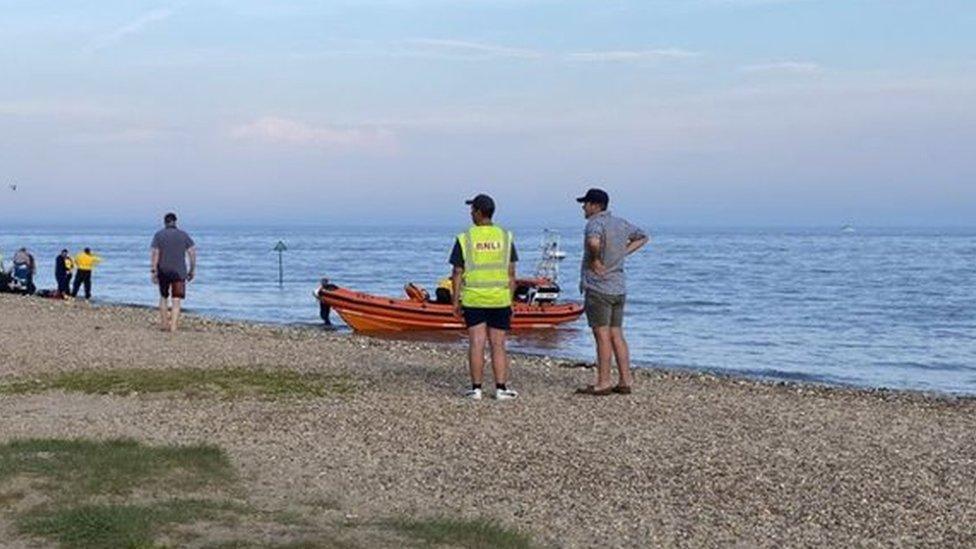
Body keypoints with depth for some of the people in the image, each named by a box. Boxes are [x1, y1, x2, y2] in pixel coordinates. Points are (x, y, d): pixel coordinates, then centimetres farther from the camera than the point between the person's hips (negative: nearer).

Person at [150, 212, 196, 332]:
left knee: (163, 297, 19)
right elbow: (192, 253, -1)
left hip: (163, 271, 1)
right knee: (176, 300, -1)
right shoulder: (183, 235, 3)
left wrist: (153, 272, -8)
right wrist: (192, 271, 6)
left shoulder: (158, 235, 0)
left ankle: (163, 324, 23)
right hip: (179, 272, -1)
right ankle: (173, 327, -11)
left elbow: (154, 254, -8)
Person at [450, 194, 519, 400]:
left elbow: (457, 273, -4)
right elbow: (511, 273, 2)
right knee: (498, 345, 6)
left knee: (476, 343, 0)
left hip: (473, 299, -1)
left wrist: (455, 300, 2)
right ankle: (501, 388, 5)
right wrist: (511, 300, 8)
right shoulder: (505, 237, 2)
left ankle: (476, 388, 2)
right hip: (500, 298, 1)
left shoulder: (465, 239, -4)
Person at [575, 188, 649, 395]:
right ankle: (625, 381, 12)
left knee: (602, 336, -4)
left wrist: (595, 260, -18)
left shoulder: (595, 223, -14)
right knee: (617, 335, 11)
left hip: (598, 288, -8)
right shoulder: (621, 223, 11)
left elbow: (594, 242, -36)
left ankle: (603, 383, 0)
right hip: (619, 288, 8)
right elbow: (642, 237, 27)